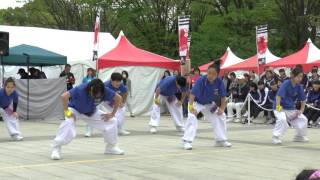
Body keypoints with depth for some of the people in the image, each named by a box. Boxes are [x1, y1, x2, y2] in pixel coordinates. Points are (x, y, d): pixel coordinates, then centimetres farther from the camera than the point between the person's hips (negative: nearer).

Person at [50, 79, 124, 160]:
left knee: (111, 121, -3)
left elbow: (118, 98, -14)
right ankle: (56, 149, -24)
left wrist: (112, 114, -11)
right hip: (75, 110, -4)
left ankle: (111, 147, 19)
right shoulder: (81, 89, -38)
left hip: (91, 112, 5)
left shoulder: (105, 91, -27)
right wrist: (67, 112, -35)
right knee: (68, 123, -37)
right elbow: (64, 96, -42)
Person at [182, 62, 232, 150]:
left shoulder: (219, 82, -22)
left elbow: (223, 96, -13)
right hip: (196, 103, -5)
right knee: (192, 117, -28)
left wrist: (222, 108, -22)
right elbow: (193, 94, -37)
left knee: (221, 116, 5)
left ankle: (221, 140, 22)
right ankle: (187, 141, -23)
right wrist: (191, 106, -48)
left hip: (209, 104, 5)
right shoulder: (201, 80, -33)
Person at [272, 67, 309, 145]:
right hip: (280, 108, -6)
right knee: (282, 119, -33)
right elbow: (279, 95, -29)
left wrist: (301, 110, -6)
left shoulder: (299, 87, -5)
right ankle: (275, 137, -19)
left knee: (303, 119, 0)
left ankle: (299, 136, 23)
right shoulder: (286, 83, -22)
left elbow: (303, 100, 4)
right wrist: (278, 106, -38)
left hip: (291, 108, 6)